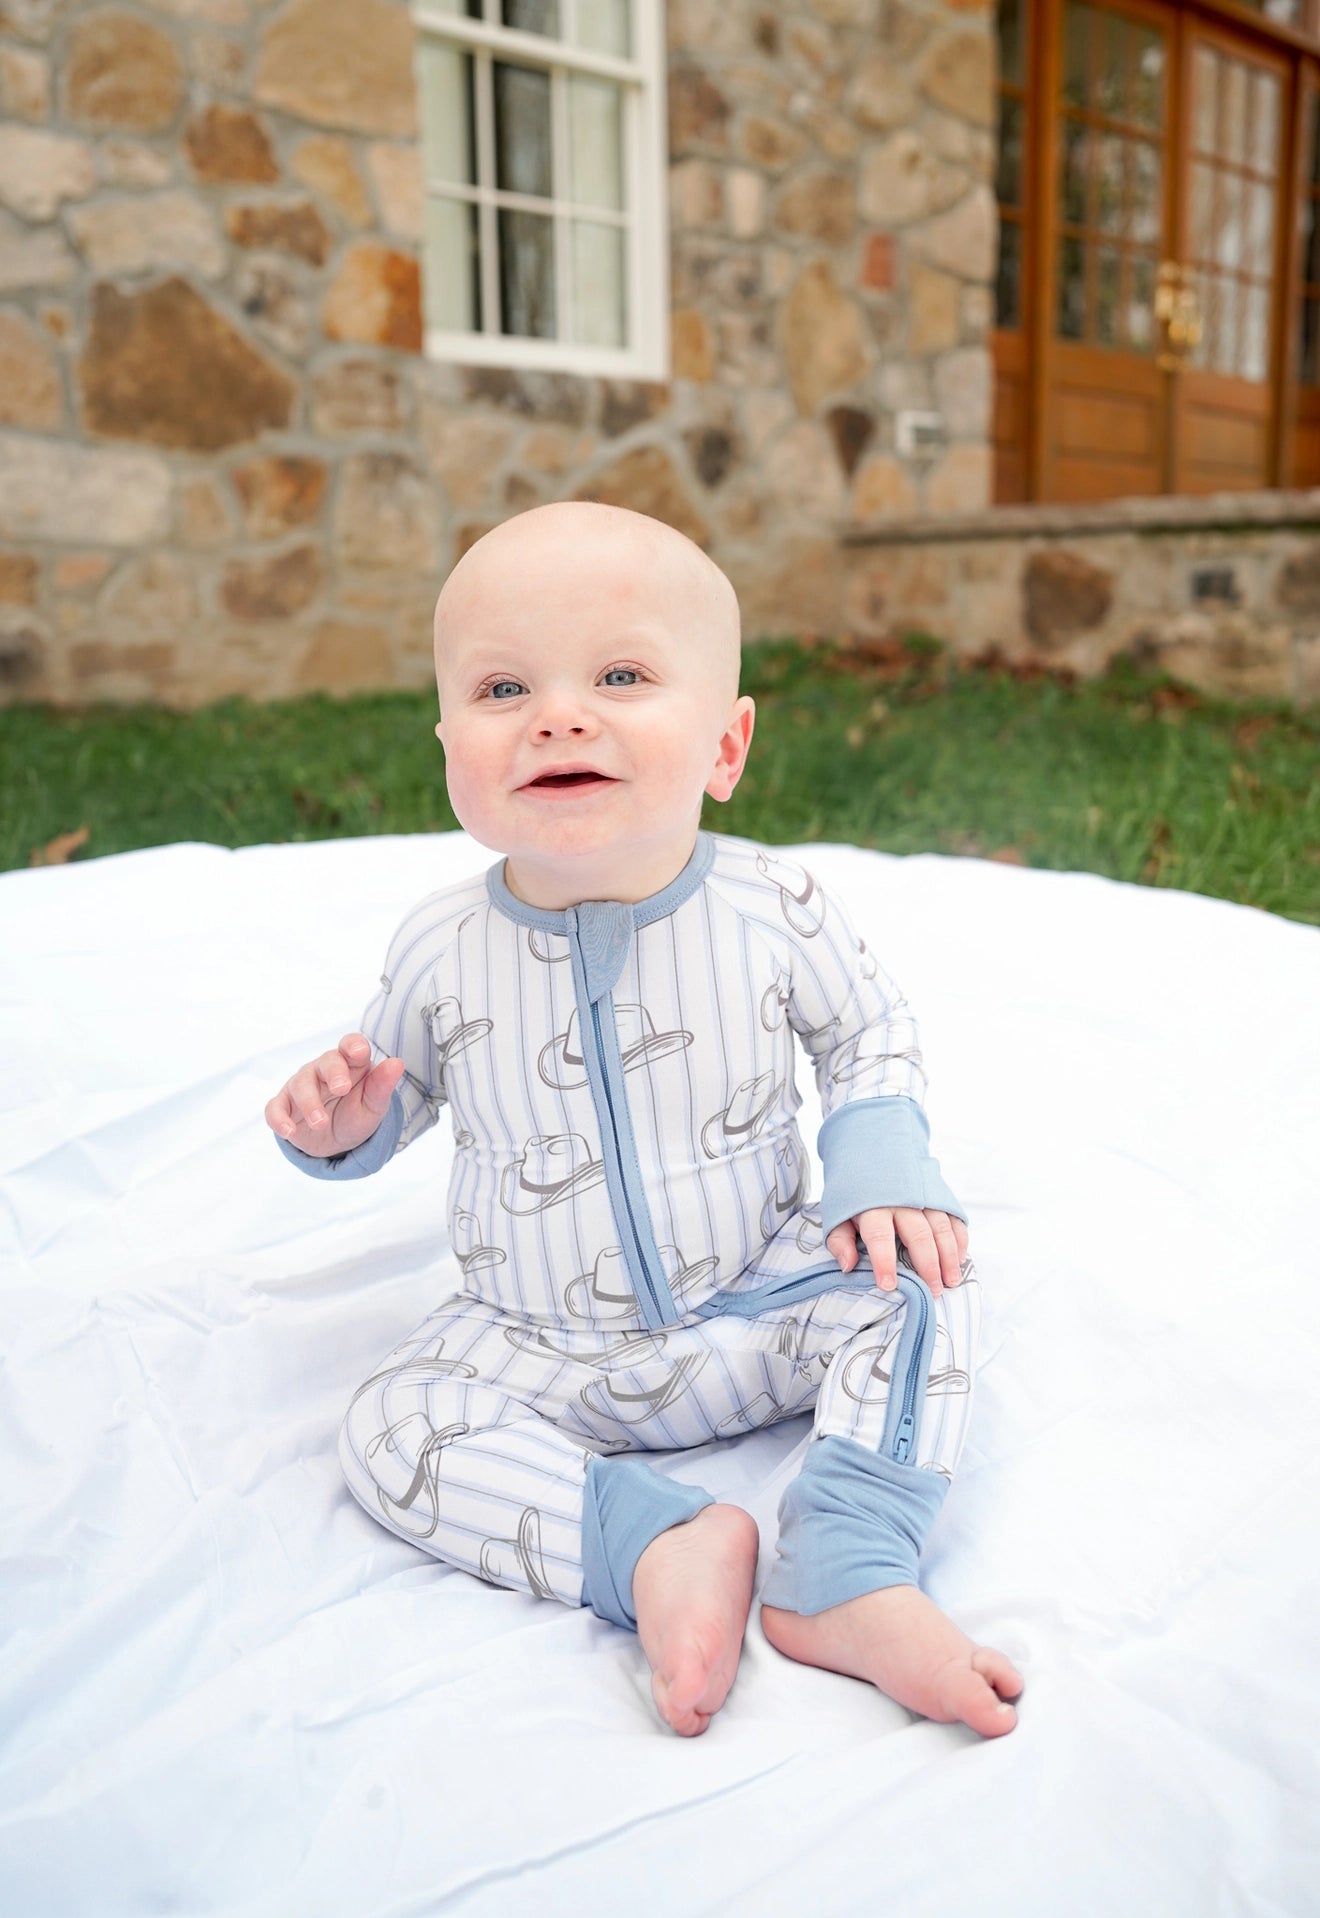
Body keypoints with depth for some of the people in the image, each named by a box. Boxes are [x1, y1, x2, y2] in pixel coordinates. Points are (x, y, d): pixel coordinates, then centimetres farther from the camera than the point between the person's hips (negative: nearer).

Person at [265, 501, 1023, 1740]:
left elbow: (867, 1037, 3)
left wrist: (882, 1165, -13)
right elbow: (401, 1087, 5)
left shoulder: (775, 912, -15)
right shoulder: (440, 953, -13)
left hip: (757, 1305, 0)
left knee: (919, 1281, -20)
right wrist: (340, 1124, -17)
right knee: (390, 1430, -17)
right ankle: (658, 1545, -23)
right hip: (537, 1349, 1)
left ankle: (849, 1580, -19)